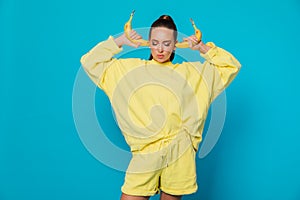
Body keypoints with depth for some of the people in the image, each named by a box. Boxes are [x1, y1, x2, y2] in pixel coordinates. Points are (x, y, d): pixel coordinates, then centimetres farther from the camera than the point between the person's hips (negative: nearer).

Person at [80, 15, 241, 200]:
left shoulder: (190, 72, 12)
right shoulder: (130, 68, 10)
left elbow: (232, 66, 17)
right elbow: (90, 62, 12)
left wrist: (202, 48, 7)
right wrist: (119, 41, 4)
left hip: (179, 156, 1)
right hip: (145, 155, -1)